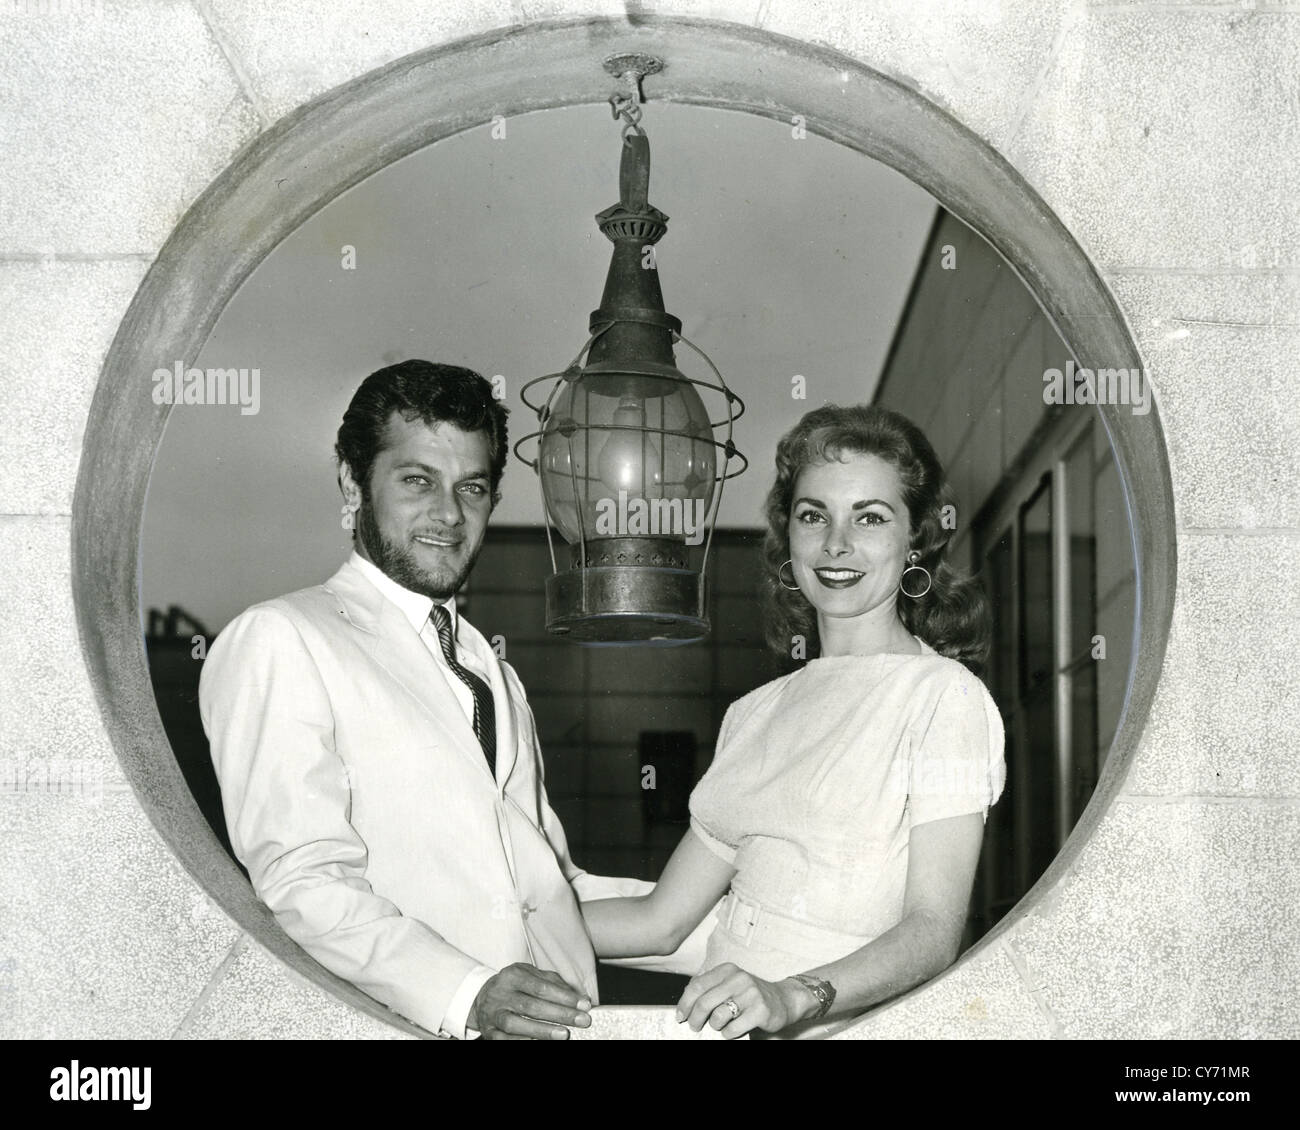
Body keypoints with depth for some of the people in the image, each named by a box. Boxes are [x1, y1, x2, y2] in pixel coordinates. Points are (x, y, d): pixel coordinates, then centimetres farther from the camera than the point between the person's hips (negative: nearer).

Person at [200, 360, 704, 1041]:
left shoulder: (492, 672, 25)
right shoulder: (278, 641, 0)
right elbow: (303, 883, -10)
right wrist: (465, 994, -22)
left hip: (560, 1021, 5)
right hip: (401, 1025, -5)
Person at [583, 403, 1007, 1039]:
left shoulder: (944, 696, -3)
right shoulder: (756, 713, 15)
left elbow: (933, 929, -11)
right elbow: (662, 921, 15)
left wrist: (794, 997, -26)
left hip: (847, 1028, -5)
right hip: (727, 1028, 5)